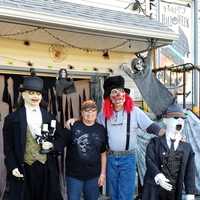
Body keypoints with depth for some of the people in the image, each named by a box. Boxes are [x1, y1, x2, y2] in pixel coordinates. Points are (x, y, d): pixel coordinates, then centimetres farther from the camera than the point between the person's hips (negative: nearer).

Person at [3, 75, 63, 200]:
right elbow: (8, 147, 0)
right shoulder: (13, 118, -1)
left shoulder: (49, 117, 7)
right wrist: (12, 167, -9)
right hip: (23, 170, -2)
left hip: (47, 169, 2)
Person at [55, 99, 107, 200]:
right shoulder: (73, 127, -8)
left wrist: (103, 173, 5)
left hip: (93, 175, 3)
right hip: (74, 174, -2)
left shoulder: (101, 129, 1)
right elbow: (59, 144, -5)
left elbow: (103, 153, 6)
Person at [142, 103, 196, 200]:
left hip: (174, 192, 2)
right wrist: (158, 177, -29)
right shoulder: (155, 142, 1)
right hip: (154, 190, -2)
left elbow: (190, 172, 2)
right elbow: (150, 160, -11)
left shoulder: (187, 147, 5)